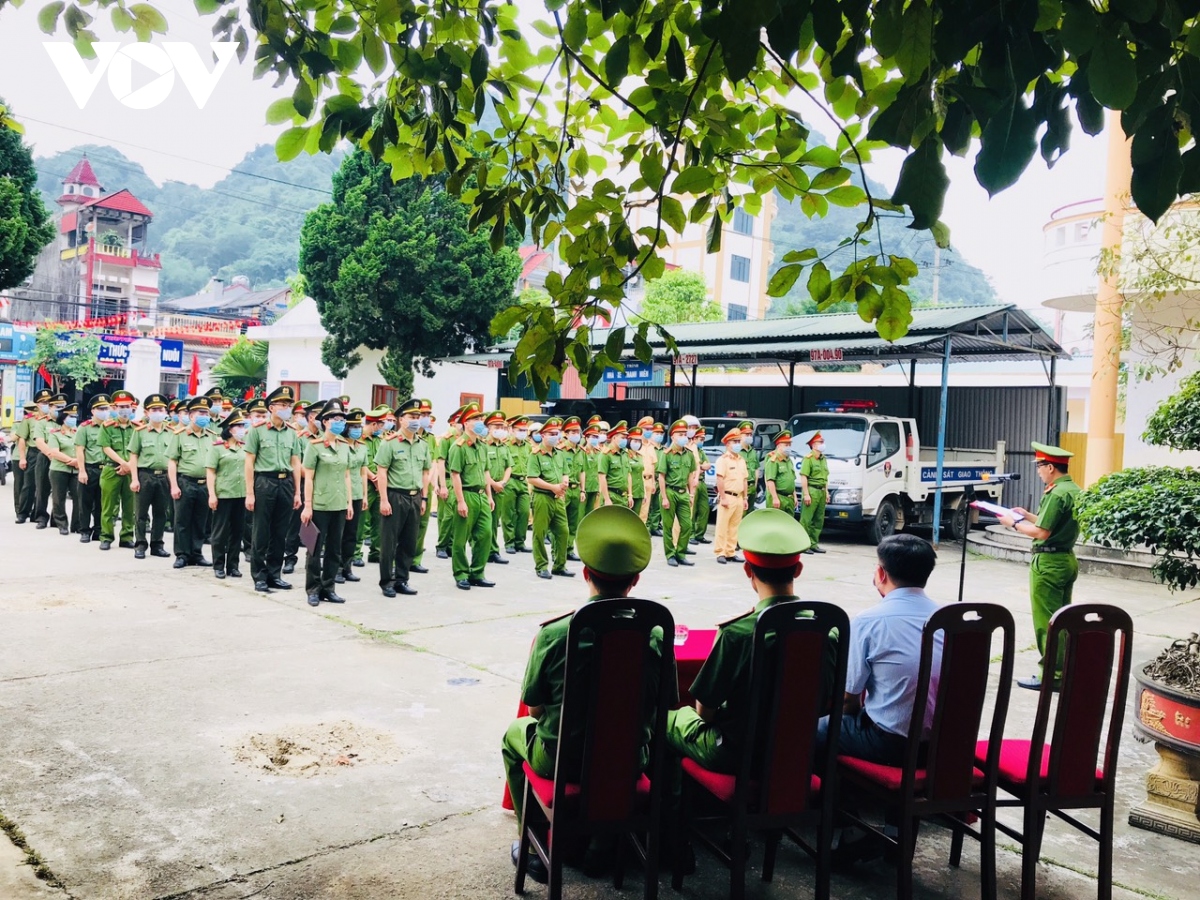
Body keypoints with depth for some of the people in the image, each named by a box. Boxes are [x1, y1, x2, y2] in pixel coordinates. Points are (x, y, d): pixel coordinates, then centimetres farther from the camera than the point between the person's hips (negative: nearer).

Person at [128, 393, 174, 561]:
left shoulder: (172, 433, 8)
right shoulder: (140, 431, 0)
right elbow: (133, 456, 0)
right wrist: (134, 479, -7)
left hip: (164, 477, 3)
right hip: (145, 475, -3)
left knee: (161, 513, 8)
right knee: (142, 513, 3)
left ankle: (157, 545, 18)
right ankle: (140, 545, 10)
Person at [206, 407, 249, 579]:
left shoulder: (245, 447, 10)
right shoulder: (217, 447, -4)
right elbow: (210, 472, -6)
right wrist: (212, 495, -13)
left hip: (241, 495, 5)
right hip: (223, 495, -4)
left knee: (237, 531, 8)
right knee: (221, 532, 3)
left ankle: (233, 565, 17)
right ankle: (218, 566, 12)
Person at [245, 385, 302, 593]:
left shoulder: (292, 433, 10)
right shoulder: (257, 430, -3)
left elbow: (295, 463, 12)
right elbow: (249, 463, -4)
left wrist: (297, 492, 7)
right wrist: (249, 493, -9)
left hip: (286, 483, 4)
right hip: (264, 482, -4)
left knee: (280, 533, 9)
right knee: (262, 533, 2)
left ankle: (274, 574, 19)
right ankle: (260, 576, 11)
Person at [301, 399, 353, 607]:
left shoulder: (344, 447, 10)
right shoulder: (314, 445, -7)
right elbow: (308, 478, -8)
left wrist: (349, 503, 11)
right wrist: (307, 506, -11)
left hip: (339, 506, 5)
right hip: (319, 505, -5)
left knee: (335, 550, 10)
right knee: (316, 549, 3)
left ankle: (328, 588, 19)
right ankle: (313, 590, 12)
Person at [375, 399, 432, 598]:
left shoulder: (423, 445, 10)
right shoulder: (389, 443, -8)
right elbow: (381, 472, -10)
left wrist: (423, 498, 10)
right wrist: (384, 500, -14)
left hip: (415, 498, 6)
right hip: (395, 497, -5)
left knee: (409, 543, 10)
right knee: (389, 542, 2)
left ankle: (401, 580, 20)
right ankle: (386, 583, 12)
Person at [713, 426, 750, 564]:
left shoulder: (741, 460, 15)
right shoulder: (723, 459, -8)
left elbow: (745, 480, 18)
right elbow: (720, 480, -13)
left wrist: (745, 498, 14)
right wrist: (723, 498, -17)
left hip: (739, 497, 7)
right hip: (727, 497, -7)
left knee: (735, 527, 9)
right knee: (722, 526, -3)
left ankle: (731, 552, 15)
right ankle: (720, 553, 1)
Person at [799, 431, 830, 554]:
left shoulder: (823, 459, 18)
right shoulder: (808, 458, -9)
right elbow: (803, 477, -15)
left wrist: (826, 492, 19)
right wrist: (806, 494, -19)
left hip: (821, 491, 9)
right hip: (812, 490, -9)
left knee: (819, 520, 11)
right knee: (806, 519, -8)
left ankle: (813, 544, 18)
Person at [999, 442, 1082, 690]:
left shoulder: (1056, 493, -19)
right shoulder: (1074, 490, 11)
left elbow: (1042, 532, -21)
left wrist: (1014, 523, -9)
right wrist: (1028, 515, 17)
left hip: (1048, 562, -10)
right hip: (1067, 559, 10)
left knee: (1046, 620, -3)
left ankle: (1049, 674, 1)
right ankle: (1062, 670, 19)